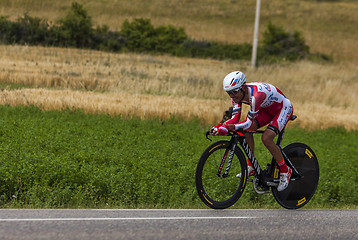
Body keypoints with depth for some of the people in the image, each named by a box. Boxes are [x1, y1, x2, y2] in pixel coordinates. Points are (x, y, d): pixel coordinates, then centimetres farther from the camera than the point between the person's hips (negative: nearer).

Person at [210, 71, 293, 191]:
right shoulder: (238, 94, -15)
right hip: (268, 109, 8)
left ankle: (285, 171, -7)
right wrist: (219, 126, -32)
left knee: (266, 138, -24)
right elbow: (235, 118, -15)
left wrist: (227, 127, -52)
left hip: (284, 108, -8)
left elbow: (248, 122, -41)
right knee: (247, 130, -8)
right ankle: (251, 167, 7)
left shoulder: (256, 95, -40)